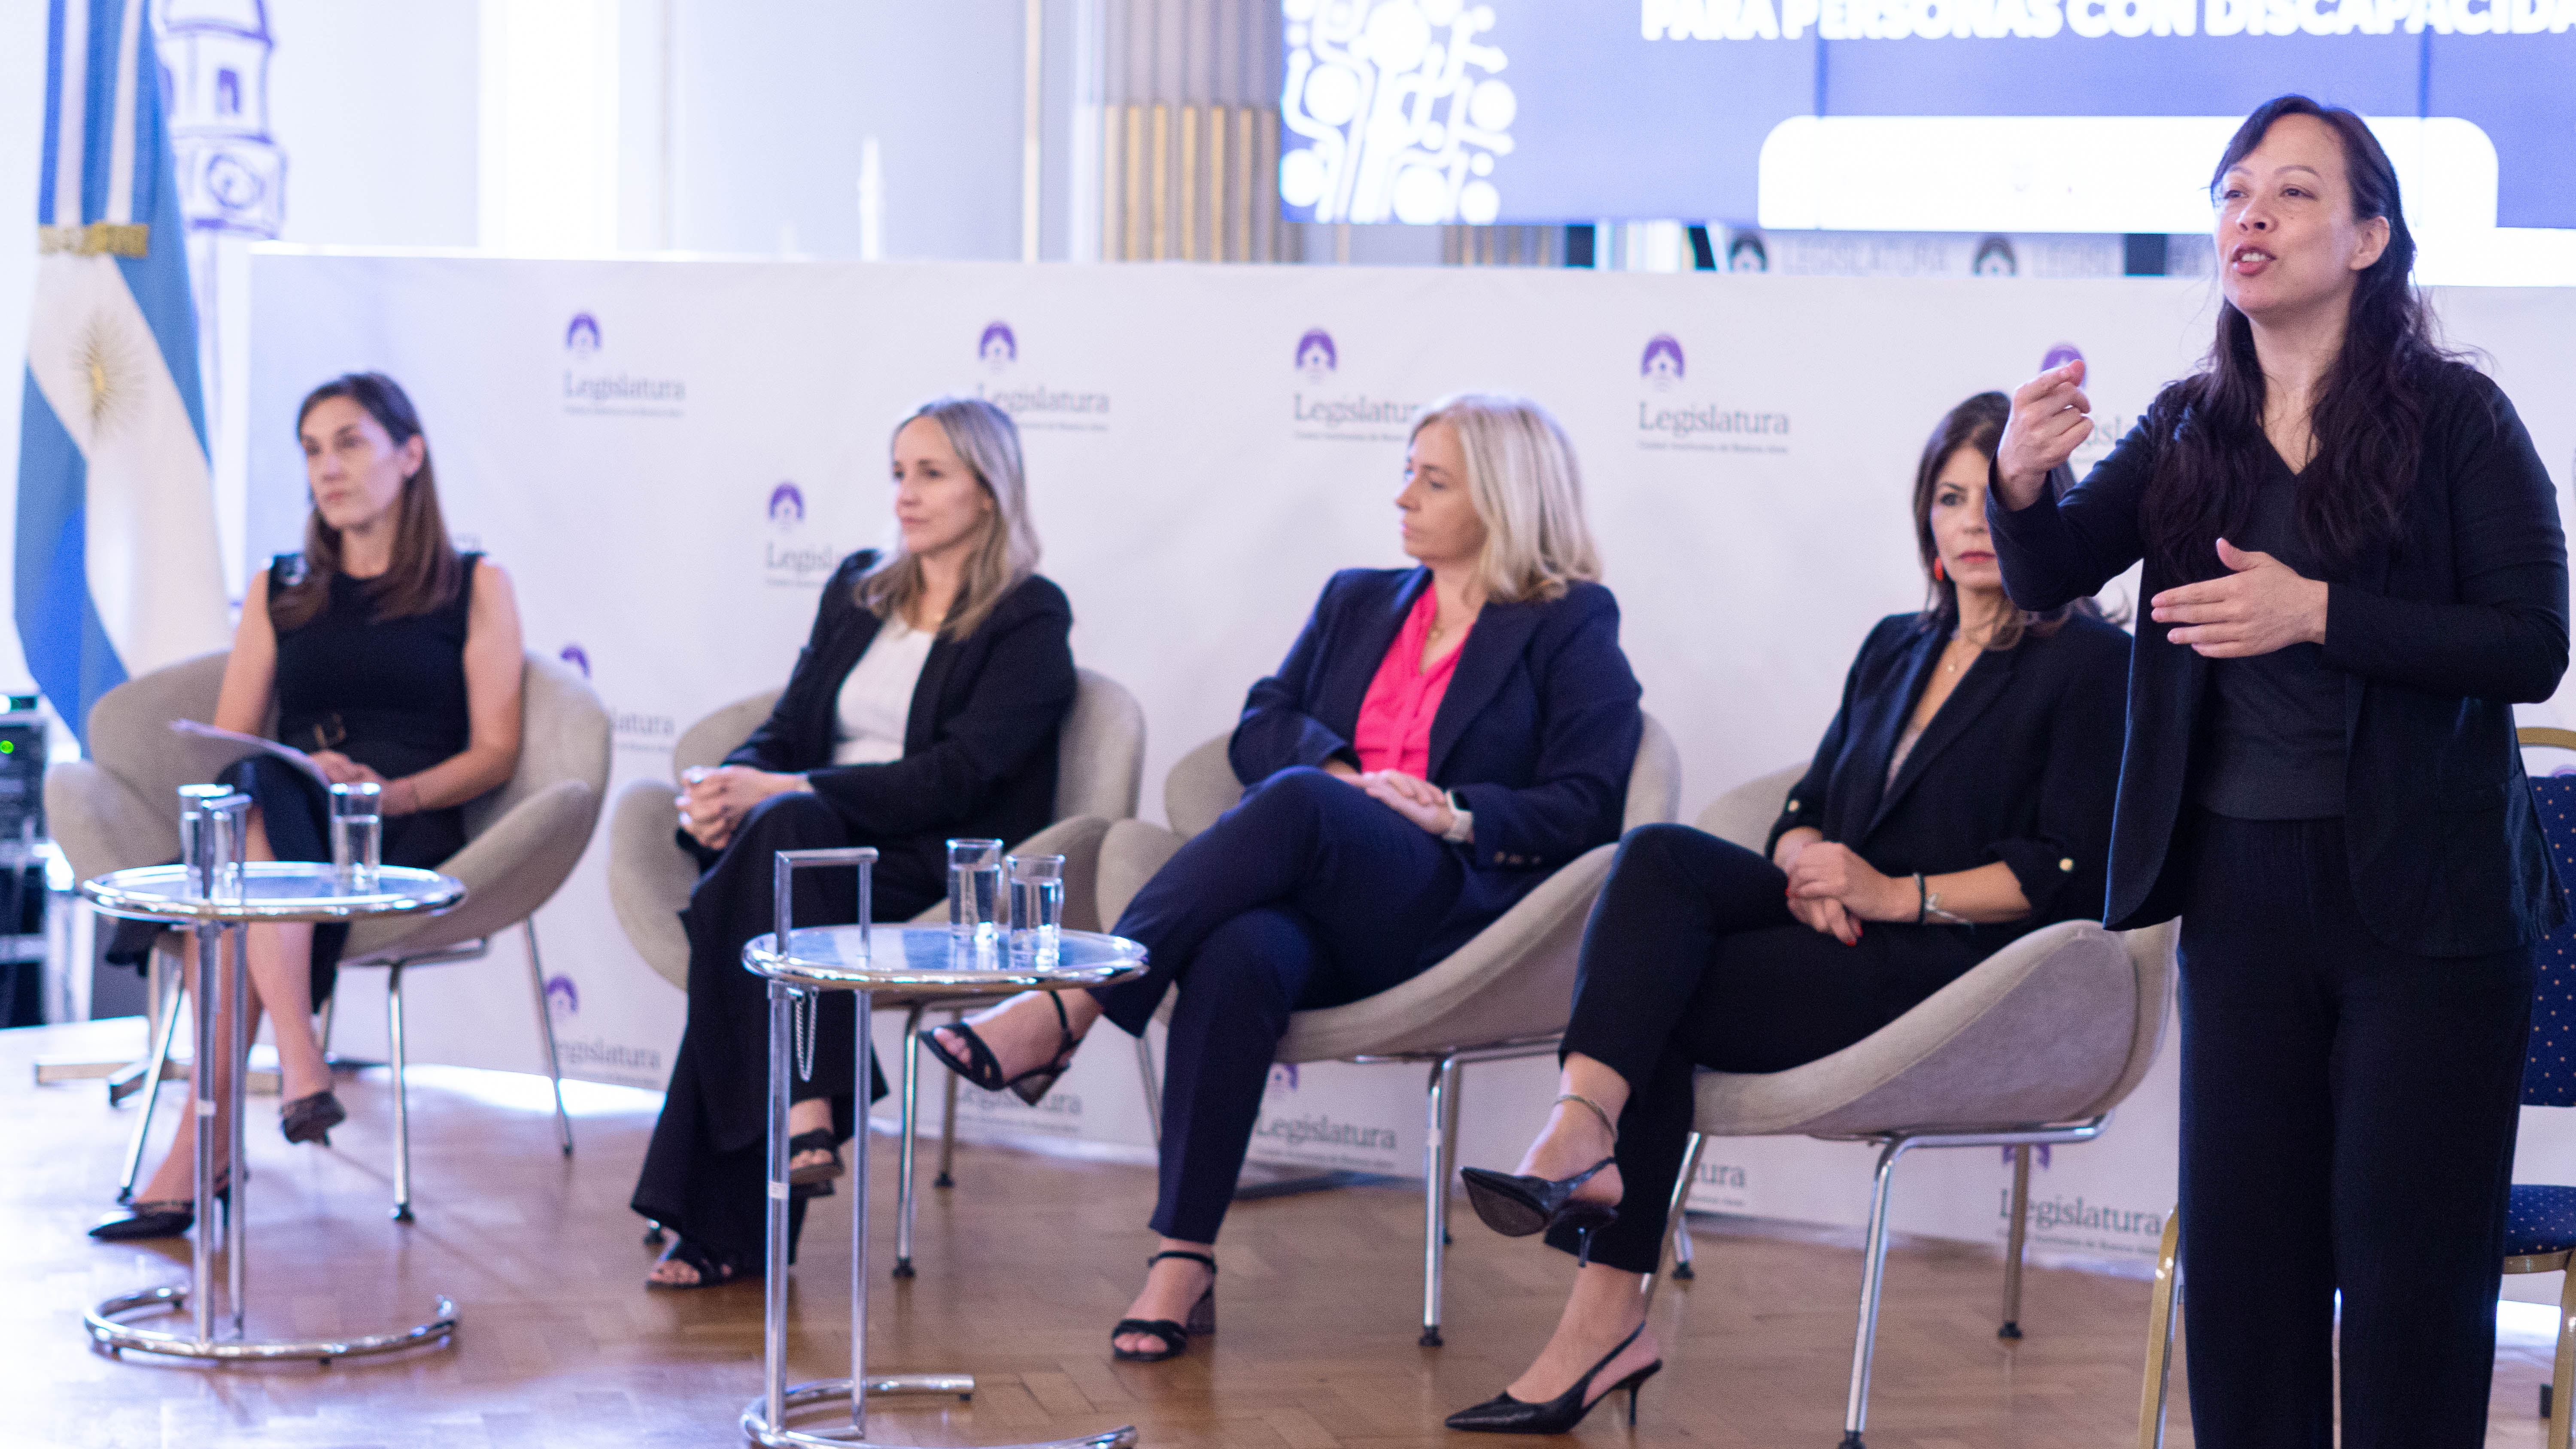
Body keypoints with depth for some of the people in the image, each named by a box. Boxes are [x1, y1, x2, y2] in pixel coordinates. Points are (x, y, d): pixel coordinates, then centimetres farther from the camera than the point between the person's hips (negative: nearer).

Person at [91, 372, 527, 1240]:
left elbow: (494, 751, 5)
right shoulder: (277, 593, 24)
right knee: (249, 793, -38)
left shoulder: (475, 589, 14)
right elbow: (225, 745, 16)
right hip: (275, 826, 3)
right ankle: (300, 1068, -48)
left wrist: (394, 793, -15)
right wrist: (302, 773, -8)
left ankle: (197, 1158, -41)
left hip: (409, 835, -3)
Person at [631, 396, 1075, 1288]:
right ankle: (806, 1112, -42)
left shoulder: (1031, 619, 0)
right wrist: (733, 789, -8)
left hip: (942, 865, -5)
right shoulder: (858, 589, 21)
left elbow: (952, 779, -12)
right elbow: (790, 730, 17)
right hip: (807, 842, 5)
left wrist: (778, 793, -19)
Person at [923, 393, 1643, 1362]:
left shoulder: (1572, 627, 11)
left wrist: (1457, 813, -12)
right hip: (1314, 905, 4)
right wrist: (1334, 770, -1)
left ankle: (1070, 1009, -38)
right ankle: (1184, 1263, -37)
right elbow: (1260, 729, 19)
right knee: (1238, 956, -35)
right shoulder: (1358, 600, 28)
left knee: (1293, 805, -35)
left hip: (1453, 909, -4)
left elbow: (1586, 808, 2)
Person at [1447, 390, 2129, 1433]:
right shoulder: (1895, 648, 23)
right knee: (1658, 858, -22)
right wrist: (1811, 870, -5)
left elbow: (2072, 874, -8)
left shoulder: (2088, 663, 1)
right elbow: (1807, 810, 20)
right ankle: (1585, 1136, -34)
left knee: (1649, 995, -23)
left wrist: (1897, 895, -15)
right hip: (1842, 934, 7)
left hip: (1962, 972, -7)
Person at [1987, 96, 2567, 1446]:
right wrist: (2023, 483, -21)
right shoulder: (2191, 432, 8)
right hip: (2243, 886, 4)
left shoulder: (2455, 419, -5)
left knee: (2408, 1261, -1)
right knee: (2241, 1255, 8)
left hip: (2421, 890, -4)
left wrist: (2318, 613, -22)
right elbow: (2052, 575, 1)